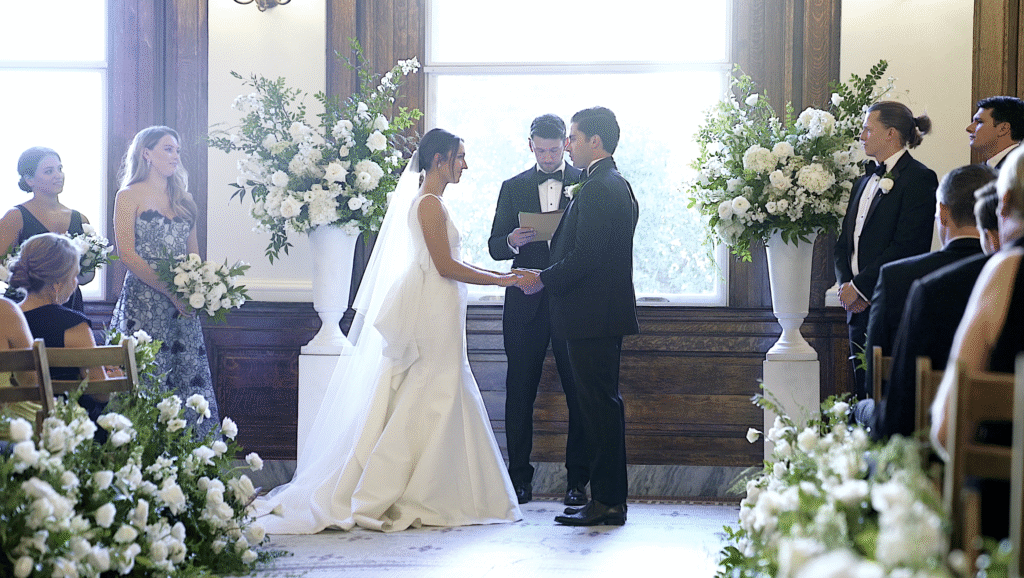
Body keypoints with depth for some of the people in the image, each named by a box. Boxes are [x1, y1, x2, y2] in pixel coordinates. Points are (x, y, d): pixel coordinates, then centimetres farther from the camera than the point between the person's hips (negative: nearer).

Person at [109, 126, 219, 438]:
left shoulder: (183, 199, 18)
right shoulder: (130, 196, 2)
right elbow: (127, 254, -7)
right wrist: (169, 291, -13)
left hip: (183, 303, 5)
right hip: (144, 300, -5)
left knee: (189, 376, -1)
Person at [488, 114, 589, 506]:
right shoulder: (513, 188, 12)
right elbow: (495, 248, 9)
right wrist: (513, 241, -14)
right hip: (525, 304, 2)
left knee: (578, 393, 0)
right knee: (519, 393, 3)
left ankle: (577, 480, 6)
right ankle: (519, 478, 11)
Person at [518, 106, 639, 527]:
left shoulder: (597, 189, -16)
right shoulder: (618, 185, 17)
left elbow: (585, 257, -22)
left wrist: (543, 280, -10)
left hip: (592, 315, -11)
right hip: (607, 314, 11)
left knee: (599, 405, -7)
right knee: (604, 404, 13)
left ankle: (607, 502, -4)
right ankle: (611, 498, 18)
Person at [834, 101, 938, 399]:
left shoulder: (919, 178, -6)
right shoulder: (865, 181, 20)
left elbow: (907, 247, -14)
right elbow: (844, 243, 18)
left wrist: (859, 286, -13)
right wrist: (845, 284, -1)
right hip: (859, 308, 8)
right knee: (862, 395, 6)